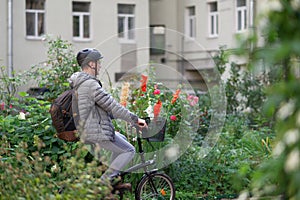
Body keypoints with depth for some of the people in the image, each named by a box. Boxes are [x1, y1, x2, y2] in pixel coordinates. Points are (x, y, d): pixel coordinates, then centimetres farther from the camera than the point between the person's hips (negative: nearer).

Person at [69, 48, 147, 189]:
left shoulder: (79, 83, 14)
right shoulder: (90, 84, -20)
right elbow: (112, 106, -20)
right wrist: (135, 119, -14)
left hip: (87, 130, 11)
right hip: (97, 132, -11)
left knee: (122, 139, 29)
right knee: (129, 151, -1)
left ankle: (114, 180, 27)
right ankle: (104, 181, -5)